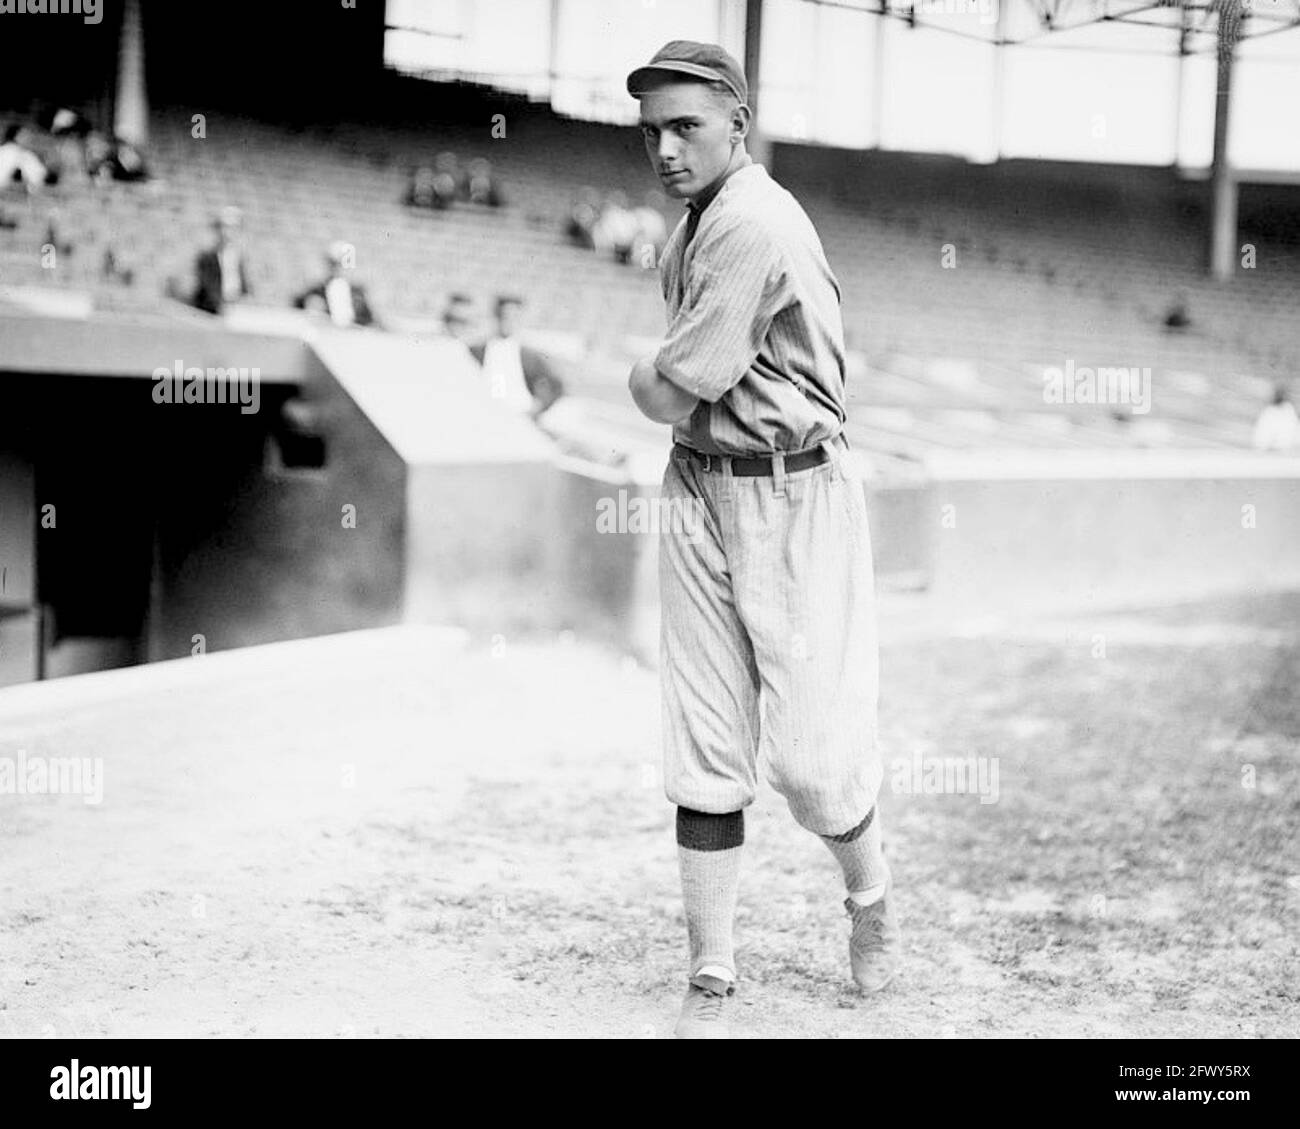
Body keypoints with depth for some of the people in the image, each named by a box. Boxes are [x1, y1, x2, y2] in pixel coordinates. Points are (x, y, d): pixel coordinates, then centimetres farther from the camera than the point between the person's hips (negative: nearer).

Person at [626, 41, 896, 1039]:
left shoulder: (756, 226, -19)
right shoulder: (691, 230, 12)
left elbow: (666, 399, -15)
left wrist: (642, 379, 4)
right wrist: (666, 383, 3)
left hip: (798, 497, -8)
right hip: (700, 492, 8)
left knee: (813, 754, -3)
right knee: (706, 756, 5)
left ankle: (871, 894, 28)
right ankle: (711, 985, 12)